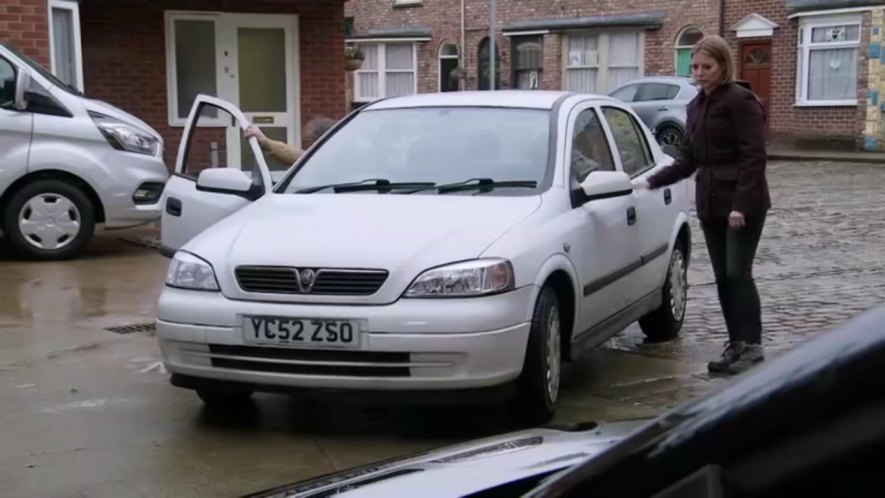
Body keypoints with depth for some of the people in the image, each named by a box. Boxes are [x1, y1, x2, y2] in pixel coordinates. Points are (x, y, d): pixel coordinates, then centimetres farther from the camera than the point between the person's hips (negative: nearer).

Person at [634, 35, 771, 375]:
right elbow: (688, 159, 16)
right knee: (723, 277, 7)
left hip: (744, 203, -7)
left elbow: (754, 156, -16)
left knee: (738, 273, -8)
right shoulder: (696, 106, 13)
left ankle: (752, 346, 0)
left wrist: (742, 203, -23)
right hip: (711, 203, 7)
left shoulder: (741, 101, -10)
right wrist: (651, 182, 7)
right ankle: (736, 345, 14)